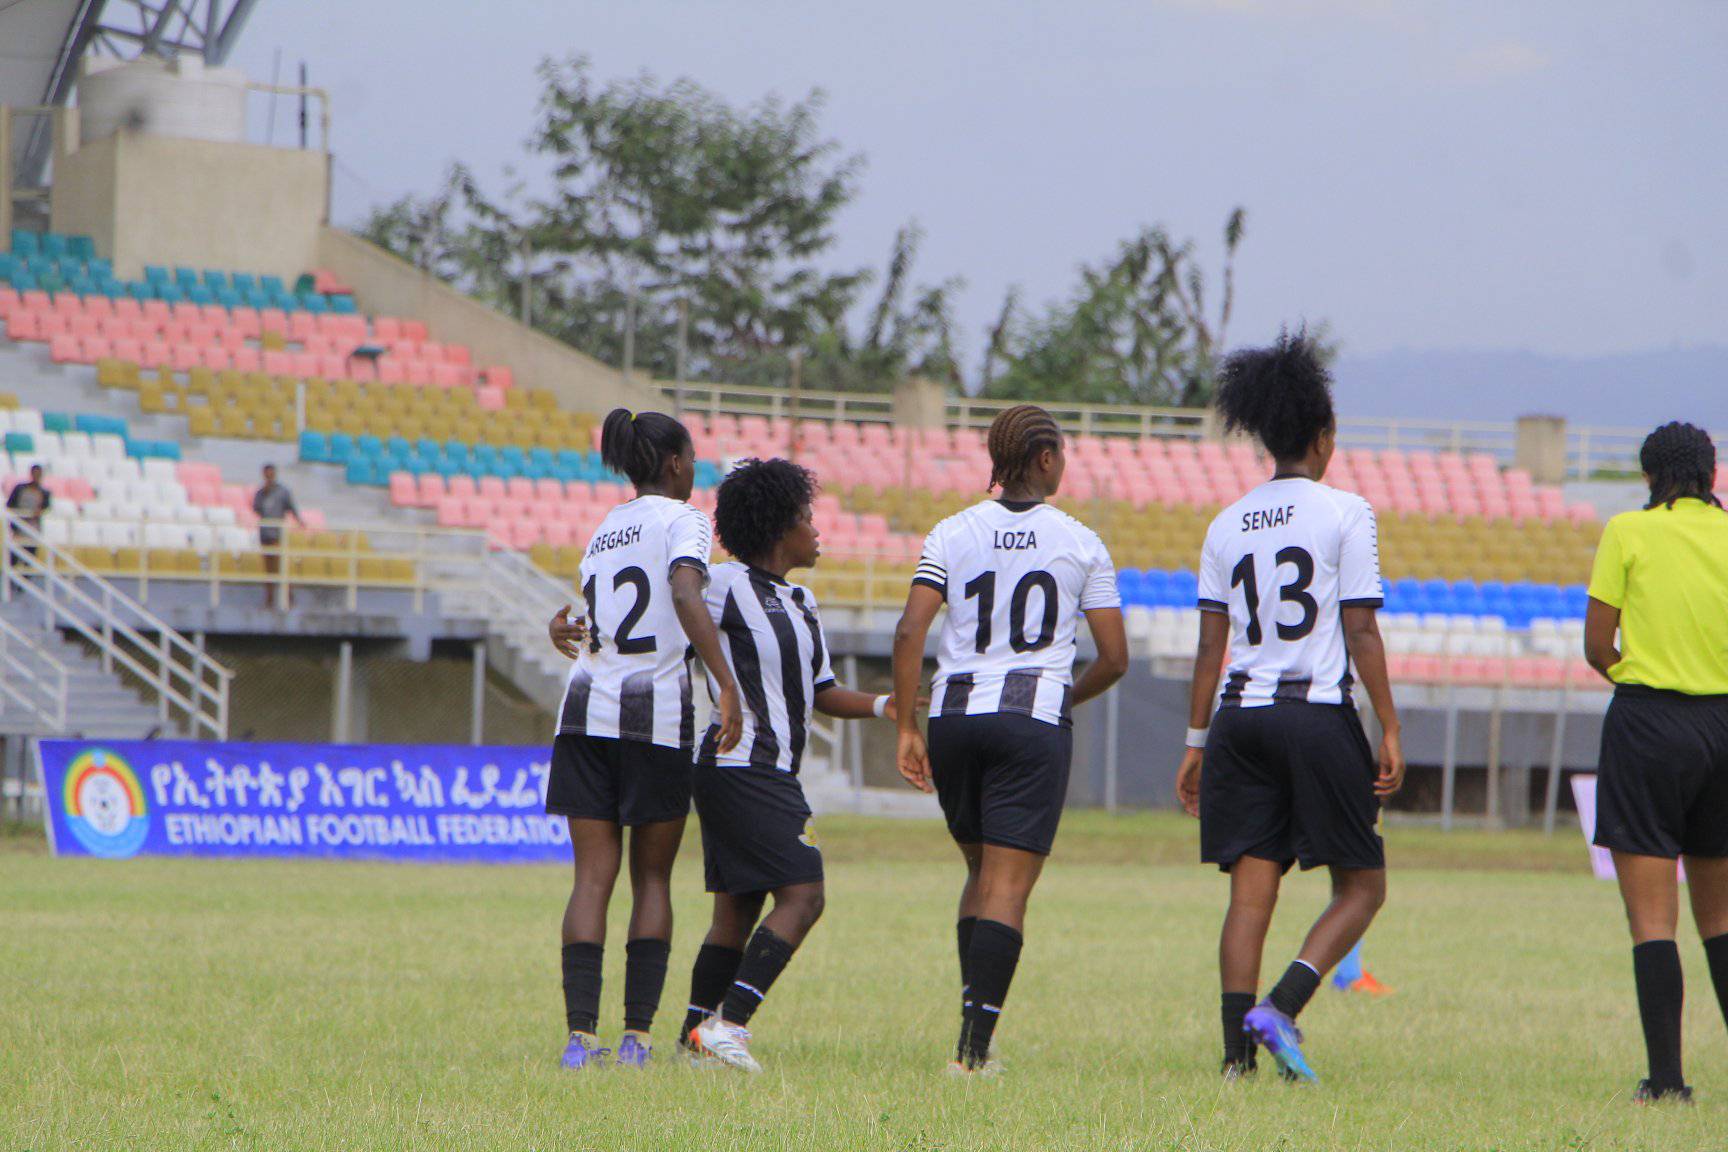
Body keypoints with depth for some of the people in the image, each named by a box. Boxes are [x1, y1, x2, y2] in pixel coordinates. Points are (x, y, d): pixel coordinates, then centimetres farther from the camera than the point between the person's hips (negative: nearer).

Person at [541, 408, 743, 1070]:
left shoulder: (602, 532, 18)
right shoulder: (679, 520, -2)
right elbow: (686, 595, -20)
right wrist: (727, 686, -25)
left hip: (587, 709, 4)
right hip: (656, 707, -4)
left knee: (593, 876, 1)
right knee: (652, 877, 6)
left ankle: (580, 1034, -9)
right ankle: (637, 1034, 1)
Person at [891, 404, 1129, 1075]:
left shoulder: (952, 534, 5)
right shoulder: (1081, 544, 3)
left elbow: (910, 631, -6)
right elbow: (1114, 659, 4)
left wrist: (907, 728, -2)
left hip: (955, 714, 3)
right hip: (1034, 718, -3)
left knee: (981, 869, 19)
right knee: (1008, 887, -4)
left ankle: (974, 1032, 13)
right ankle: (974, 1045, -15)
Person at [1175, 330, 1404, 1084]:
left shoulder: (1227, 526, 10)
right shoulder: (1344, 514, -4)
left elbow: (1210, 646, 8)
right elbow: (1361, 633, -8)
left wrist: (1196, 741, 13)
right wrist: (1390, 731, -4)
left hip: (1240, 716, 5)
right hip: (1317, 712, -5)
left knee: (1251, 892, 5)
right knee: (1361, 886, 5)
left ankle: (1237, 1052, -2)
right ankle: (1281, 1007, -15)